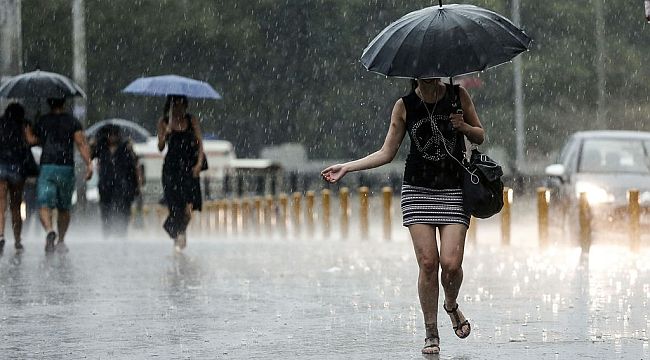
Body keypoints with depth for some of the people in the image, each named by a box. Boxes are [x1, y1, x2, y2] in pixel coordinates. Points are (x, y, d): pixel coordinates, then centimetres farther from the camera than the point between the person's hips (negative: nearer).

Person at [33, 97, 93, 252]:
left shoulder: (41, 122, 8)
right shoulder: (73, 122, 4)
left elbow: (36, 141, 18)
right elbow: (81, 143, -8)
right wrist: (89, 164, -15)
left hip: (46, 168, -1)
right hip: (67, 169, 1)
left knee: (44, 206, -9)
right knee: (64, 208, 16)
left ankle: (49, 230, -35)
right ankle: (61, 240, 18)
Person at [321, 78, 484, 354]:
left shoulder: (458, 95, 3)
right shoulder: (404, 106, 3)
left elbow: (480, 136, 13)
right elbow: (386, 153, 7)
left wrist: (464, 127, -9)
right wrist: (347, 167, 1)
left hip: (454, 191, 0)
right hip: (417, 190, 0)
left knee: (451, 263, -13)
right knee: (427, 263, -9)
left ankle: (451, 306, 20)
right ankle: (431, 334, 4)